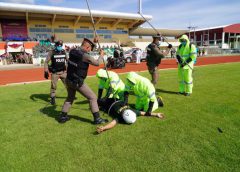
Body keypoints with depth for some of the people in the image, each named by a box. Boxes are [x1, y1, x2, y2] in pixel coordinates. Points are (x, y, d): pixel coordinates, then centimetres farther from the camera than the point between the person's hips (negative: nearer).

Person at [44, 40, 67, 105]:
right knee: (53, 86, 0)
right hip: (55, 72, -3)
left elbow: (67, 60, 17)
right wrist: (46, 71, -17)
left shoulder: (64, 52, 5)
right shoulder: (51, 52, -6)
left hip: (63, 72, 3)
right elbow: (46, 62, -8)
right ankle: (52, 98, 17)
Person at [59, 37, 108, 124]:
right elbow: (97, 63, -8)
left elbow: (83, 49, 21)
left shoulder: (73, 51, 2)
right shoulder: (85, 56, -20)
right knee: (92, 97, 3)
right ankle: (97, 118, 6)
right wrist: (101, 55, 10)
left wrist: (93, 41, 17)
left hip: (69, 80, 8)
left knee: (70, 98, 27)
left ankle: (62, 116, 33)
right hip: (78, 82, -8)